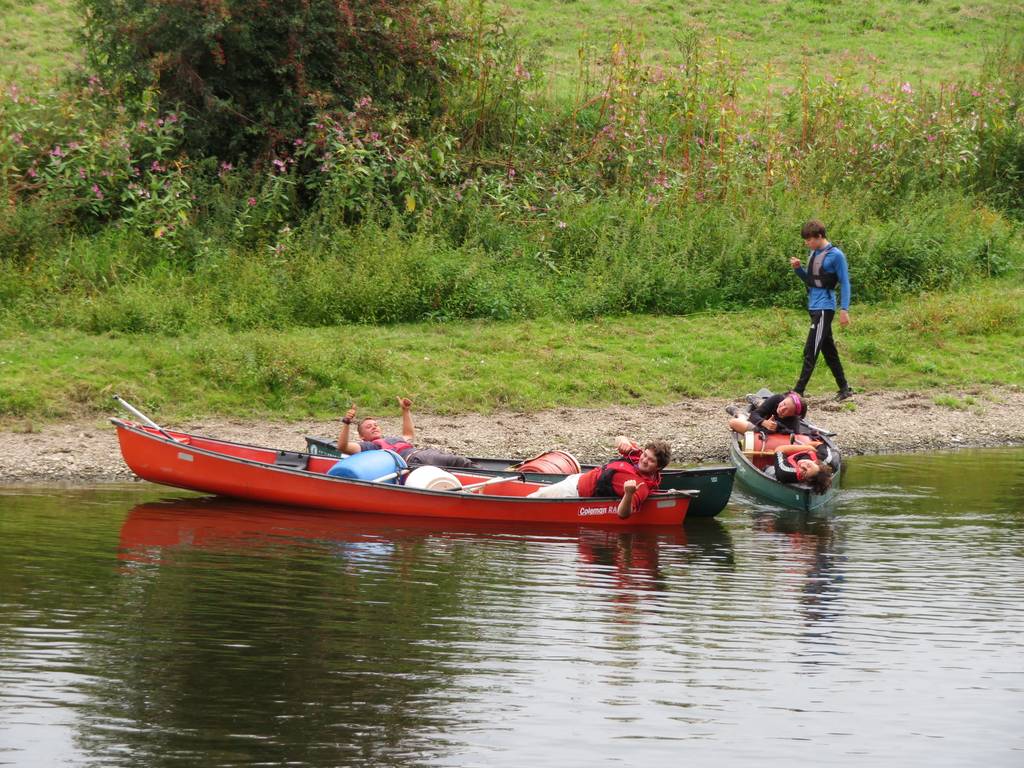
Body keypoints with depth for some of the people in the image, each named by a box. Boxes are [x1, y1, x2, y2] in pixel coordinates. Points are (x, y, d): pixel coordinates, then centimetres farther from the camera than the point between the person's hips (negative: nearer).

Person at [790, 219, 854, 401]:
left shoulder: (835, 255, -11)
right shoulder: (813, 253, 13)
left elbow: (844, 283, -10)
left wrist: (844, 309, -16)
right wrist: (798, 269, 3)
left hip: (824, 308, -9)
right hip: (813, 307, 9)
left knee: (810, 350, -11)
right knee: (829, 350, 13)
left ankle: (798, 391, -13)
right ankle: (844, 388, 21)